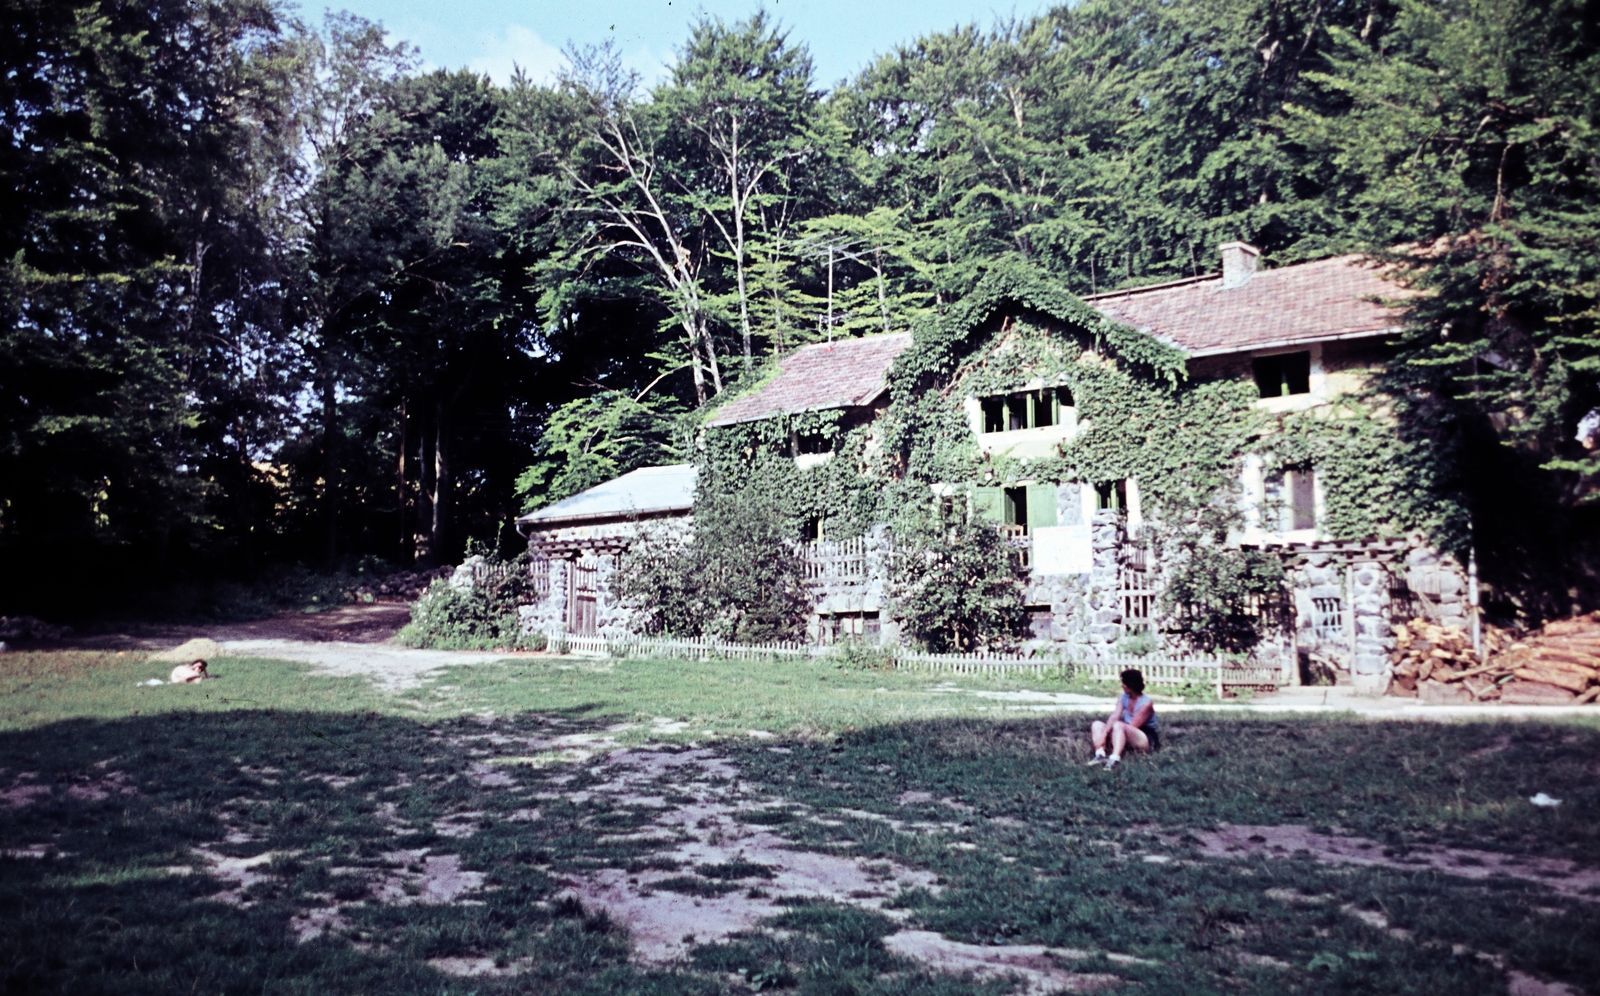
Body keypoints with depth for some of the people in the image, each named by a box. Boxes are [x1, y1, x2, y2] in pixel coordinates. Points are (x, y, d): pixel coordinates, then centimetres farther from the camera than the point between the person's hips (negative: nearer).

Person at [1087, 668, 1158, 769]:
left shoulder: (1146, 703, -18)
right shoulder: (1123, 698, 2)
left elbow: (1132, 726, -22)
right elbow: (1114, 717, -10)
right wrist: (1104, 733, -25)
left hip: (1147, 739, -8)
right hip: (1126, 736, 8)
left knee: (1118, 725, -34)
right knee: (1097, 724, -3)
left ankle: (1115, 759, -53)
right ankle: (1100, 755, -29)